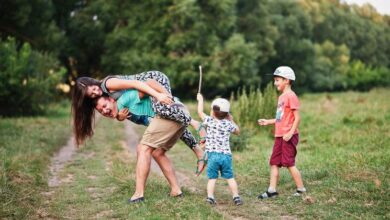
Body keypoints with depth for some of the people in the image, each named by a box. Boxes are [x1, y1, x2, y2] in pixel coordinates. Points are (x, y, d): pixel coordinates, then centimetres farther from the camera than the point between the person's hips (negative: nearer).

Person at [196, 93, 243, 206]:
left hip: (212, 154, -2)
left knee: (212, 178, 1)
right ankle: (236, 196, 6)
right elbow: (237, 131, 26)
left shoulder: (210, 121, 1)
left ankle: (210, 196, -8)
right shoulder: (228, 124, 6)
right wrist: (231, 120, 32)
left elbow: (200, 111, 15)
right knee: (230, 177, 8)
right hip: (226, 154, 2)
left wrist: (200, 100, 29)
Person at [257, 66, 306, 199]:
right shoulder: (281, 97, 16)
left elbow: (297, 117, -16)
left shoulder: (291, 96, -12)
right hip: (279, 136, 9)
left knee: (289, 163, -4)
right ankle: (272, 190, 9)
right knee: (274, 162, 7)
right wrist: (268, 122, 17)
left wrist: (291, 133, -23)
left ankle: (301, 189, 7)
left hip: (288, 136, -9)